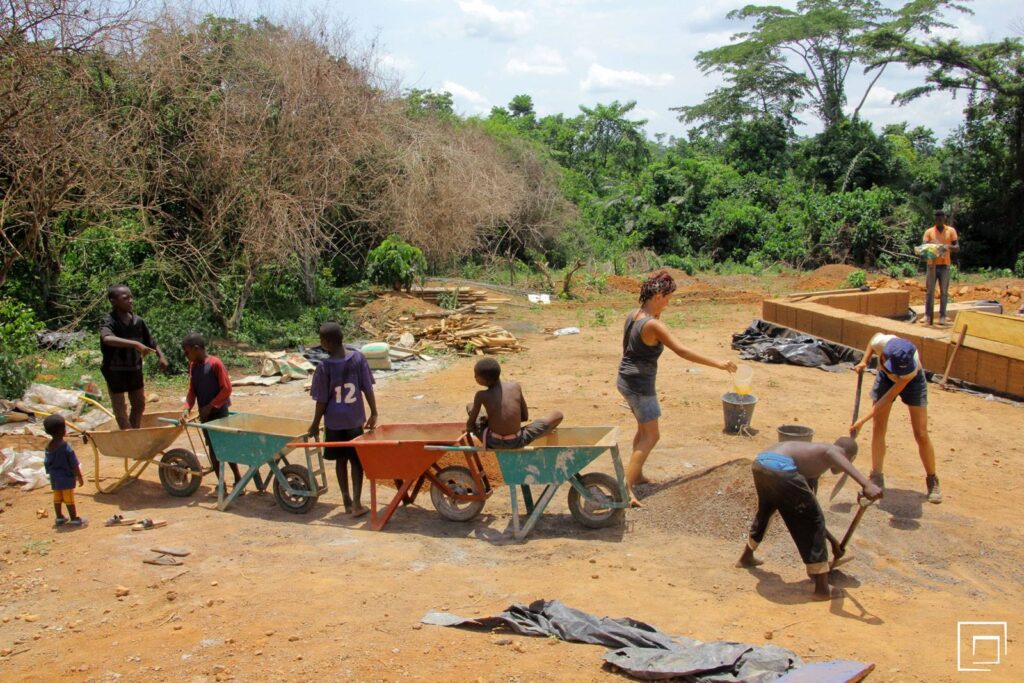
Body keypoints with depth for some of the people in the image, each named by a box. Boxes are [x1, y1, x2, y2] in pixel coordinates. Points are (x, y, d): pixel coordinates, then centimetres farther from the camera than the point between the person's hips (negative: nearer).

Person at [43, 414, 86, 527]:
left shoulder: (49, 446, -2)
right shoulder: (66, 447, -22)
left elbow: (47, 463, 8)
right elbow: (74, 464, -18)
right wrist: (79, 477, -9)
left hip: (54, 477, 6)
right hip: (66, 477, -6)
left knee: (57, 497, 16)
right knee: (69, 498, 3)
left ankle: (59, 518, 26)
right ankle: (74, 519, 11)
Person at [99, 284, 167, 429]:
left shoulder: (138, 321, -2)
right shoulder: (108, 322, -19)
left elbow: (150, 342, 11)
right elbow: (107, 339, -42)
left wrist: (161, 356, -3)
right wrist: (135, 344, -49)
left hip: (135, 369, 6)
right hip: (115, 371, -6)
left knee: (139, 405, 16)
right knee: (120, 408, 4)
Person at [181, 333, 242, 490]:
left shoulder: (215, 363, -17)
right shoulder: (193, 366, 4)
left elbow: (226, 389, -17)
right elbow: (192, 389, 6)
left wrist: (211, 406, -17)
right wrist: (187, 408, -8)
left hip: (219, 412, -7)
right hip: (204, 413, 7)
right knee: (212, 447, 9)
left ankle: (238, 479, 11)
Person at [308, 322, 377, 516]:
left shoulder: (324, 367, -15)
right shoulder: (358, 358, -9)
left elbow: (322, 401, -10)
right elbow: (368, 389, -5)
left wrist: (315, 424, 3)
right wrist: (373, 413, 6)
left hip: (334, 421, -1)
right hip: (355, 419, 1)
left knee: (341, 460, 14)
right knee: (357, 461, 8)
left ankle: (347, 501, 22)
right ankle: (356, 503, 1)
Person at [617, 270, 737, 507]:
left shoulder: (632, 315, 3)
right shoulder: (653, 325, -23)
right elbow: (682, 351, -24)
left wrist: (657, 314, 6)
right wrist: (717, 363, -21)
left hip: (625, 380, 9)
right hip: (640, 385, -9)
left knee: (644, 429, 24)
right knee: (651, 436, -1)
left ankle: (636, 475, 34)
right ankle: (627, 487, -6)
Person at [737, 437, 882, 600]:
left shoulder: (812, 467, 37)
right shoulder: (834, 451, 15)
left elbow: (807, 512, 43)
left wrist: (833, 541, 52)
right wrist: (866, 484, -30)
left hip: (759, 463, 9)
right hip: (781, 468, -9)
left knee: (766, 508, 38)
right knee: (813, 521, 10)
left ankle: (746, 557, 58)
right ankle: (822, 587, 14)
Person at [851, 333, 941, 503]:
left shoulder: (911, 367, -42)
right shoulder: (881, 342, -39)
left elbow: (889, 398, -36)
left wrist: (863, 420, -38)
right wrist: (864, 361, -17)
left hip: (912, 381, -3)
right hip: (886, 377, 3)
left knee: (921, 434, -4)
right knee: (878, 428, -4)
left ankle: (932, 482, 13)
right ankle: (876, 479, 2)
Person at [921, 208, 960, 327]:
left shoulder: (951, 231, 7)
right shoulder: (929, 231, 7)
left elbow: (957, 247, 1)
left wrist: (949, 247, -20)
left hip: (945, 265, 0)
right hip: (932, 264, 0)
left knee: (944, 292, 1)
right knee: (929, 291, -1)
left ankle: (942, 317, 3)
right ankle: (928, 316, 1)